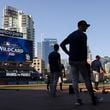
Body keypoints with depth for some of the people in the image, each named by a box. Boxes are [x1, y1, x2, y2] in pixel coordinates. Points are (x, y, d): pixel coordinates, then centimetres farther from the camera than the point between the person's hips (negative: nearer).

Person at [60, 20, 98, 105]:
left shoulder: (71, 35, 16)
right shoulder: (83, 35, -8)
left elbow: (62, 44, 16)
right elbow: (84, 48, -20)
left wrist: (69, 53, 10)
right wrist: (85, 60, -19)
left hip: (72, 60, 7)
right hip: (80, 60, -6)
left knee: (75, 80, 3)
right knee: (87, 79, 2)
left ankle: (78, 99, 2)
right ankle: (93, 99, 7)